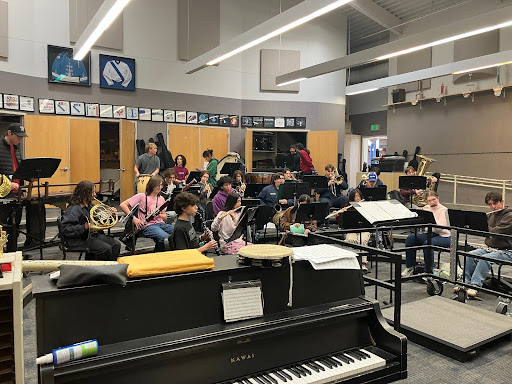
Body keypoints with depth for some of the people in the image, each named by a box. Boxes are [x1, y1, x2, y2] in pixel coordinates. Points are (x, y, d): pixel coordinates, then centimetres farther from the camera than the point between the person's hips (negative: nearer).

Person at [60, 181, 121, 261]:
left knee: (116, 244, -9)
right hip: (80, 239, -8)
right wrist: (84, 227, -30)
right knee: (106, 249, -25)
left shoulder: (89, 206, 15)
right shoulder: (74, 209, -14)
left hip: (94, 234, 9)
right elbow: (66, 228, -22)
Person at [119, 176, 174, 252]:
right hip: (148, 226, -5)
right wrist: (134, 218, -13)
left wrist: (160, 215, -6)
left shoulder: (161, 199, 18)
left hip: (161, 223, 5)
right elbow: (122, 205, -3)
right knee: (165, 237, -35)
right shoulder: (142, 196, 2)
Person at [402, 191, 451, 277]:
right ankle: (409, 267, -9)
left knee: (427, 243, -36)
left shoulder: (443, 210, -11)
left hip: (443, 236, -6)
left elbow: (440, 228, -23)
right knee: (410, 238, -16)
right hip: (431, 233, 6)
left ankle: (429, 271, -22)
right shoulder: (427, 208, 8)